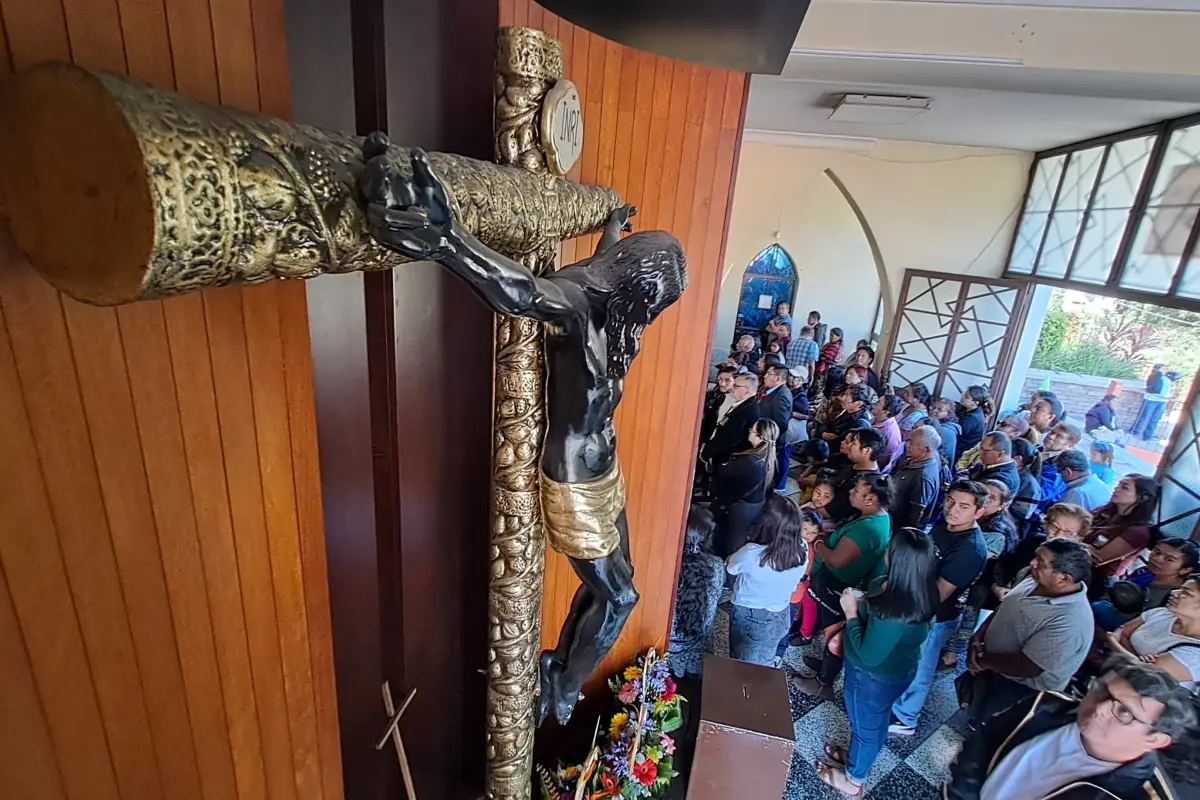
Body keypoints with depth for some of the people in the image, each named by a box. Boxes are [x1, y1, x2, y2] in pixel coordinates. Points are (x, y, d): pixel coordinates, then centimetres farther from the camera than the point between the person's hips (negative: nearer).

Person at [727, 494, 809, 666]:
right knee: (765, 664, 29)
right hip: (780, 617, 4)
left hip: (749, 618, -4)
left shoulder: (751, 553, -35)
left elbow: (729, 567, -14)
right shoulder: (803, 550, -21)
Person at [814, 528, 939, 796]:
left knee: (865, 724, 19)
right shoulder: (917, 590, -15)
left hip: (875, 677, -7)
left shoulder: (894, 613, -41)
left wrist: (850, 613, -23)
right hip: (892, 670, 7)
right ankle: (857, 756, 58)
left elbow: (868, 655, -29)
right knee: (873, 720, 31)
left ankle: (853, 779, 46)